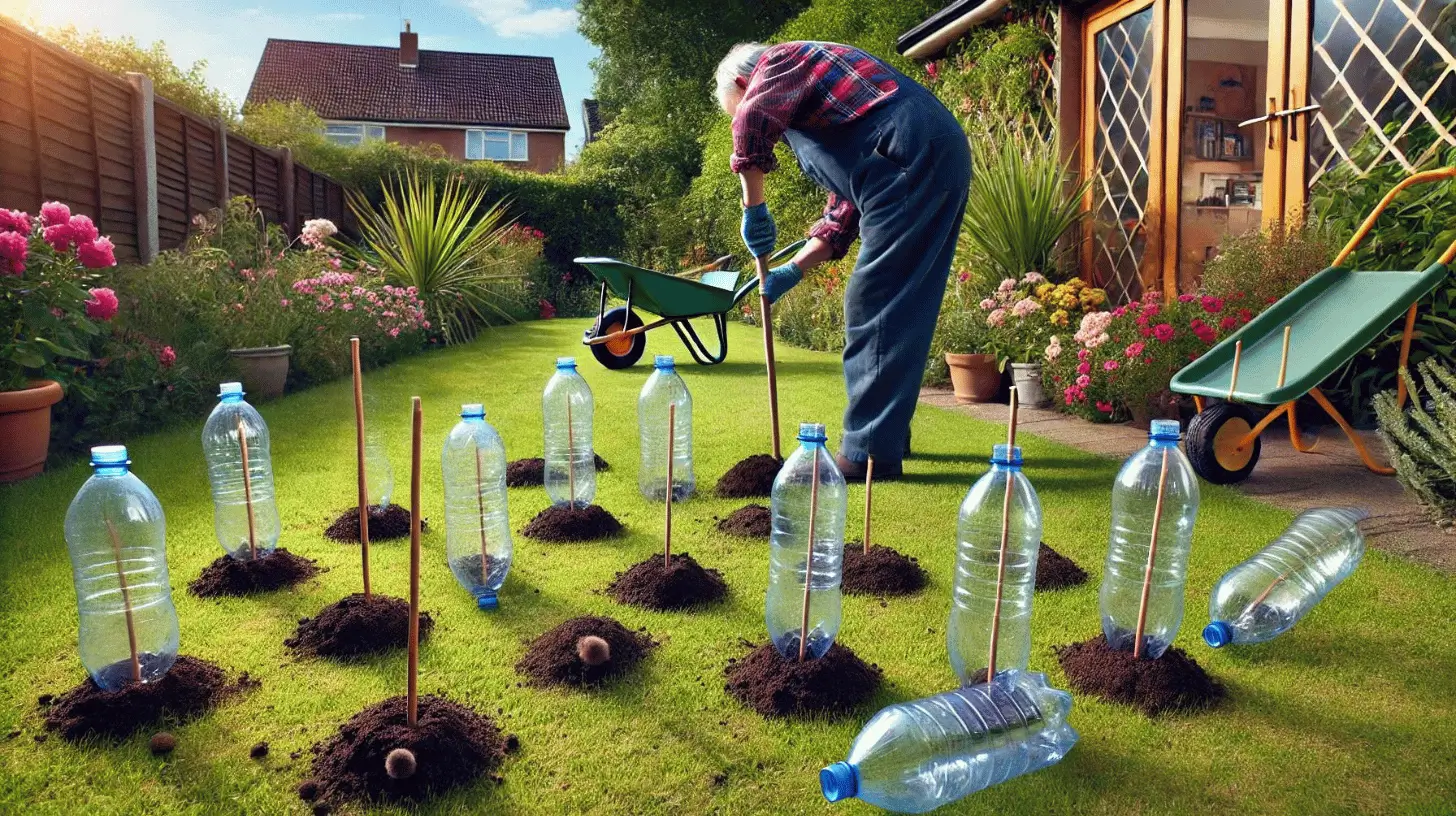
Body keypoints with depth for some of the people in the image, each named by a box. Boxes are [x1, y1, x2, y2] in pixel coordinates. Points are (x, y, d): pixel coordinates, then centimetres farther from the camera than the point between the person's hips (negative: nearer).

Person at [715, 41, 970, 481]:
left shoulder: (777, 60, 10)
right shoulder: (806, 107, 35)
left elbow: (753, 121, -16)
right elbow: (843, 212, 28)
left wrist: (754, 208, -6)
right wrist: (791, 271, 20)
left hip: (911, 157, -10)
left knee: (874, 305, -9)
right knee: (902, 307, 14)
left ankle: (870, 453, -7)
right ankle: (889, 433, 23)